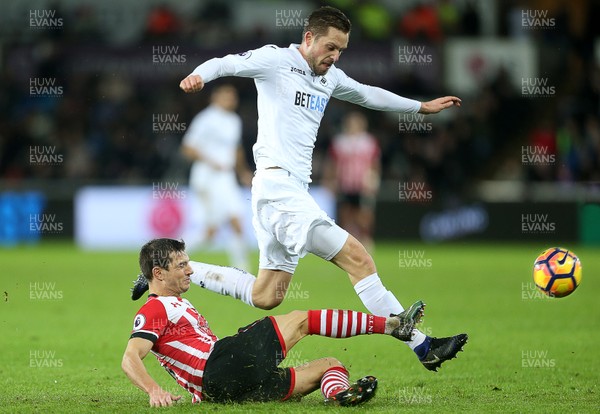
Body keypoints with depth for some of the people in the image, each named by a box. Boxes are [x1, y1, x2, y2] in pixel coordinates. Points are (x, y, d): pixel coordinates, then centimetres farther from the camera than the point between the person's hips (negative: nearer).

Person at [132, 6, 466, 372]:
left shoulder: (330, 77, 19)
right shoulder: (276, 60, -4)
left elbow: (368, 95, 35)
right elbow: (227, 63, -15)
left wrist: (422, 106, 43)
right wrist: (199, 76, -38)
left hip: (295, 189, 10)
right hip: (276, 182, -10)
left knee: (265, 296, 11)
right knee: (358, 258, -15)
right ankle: (421, 345, -15)